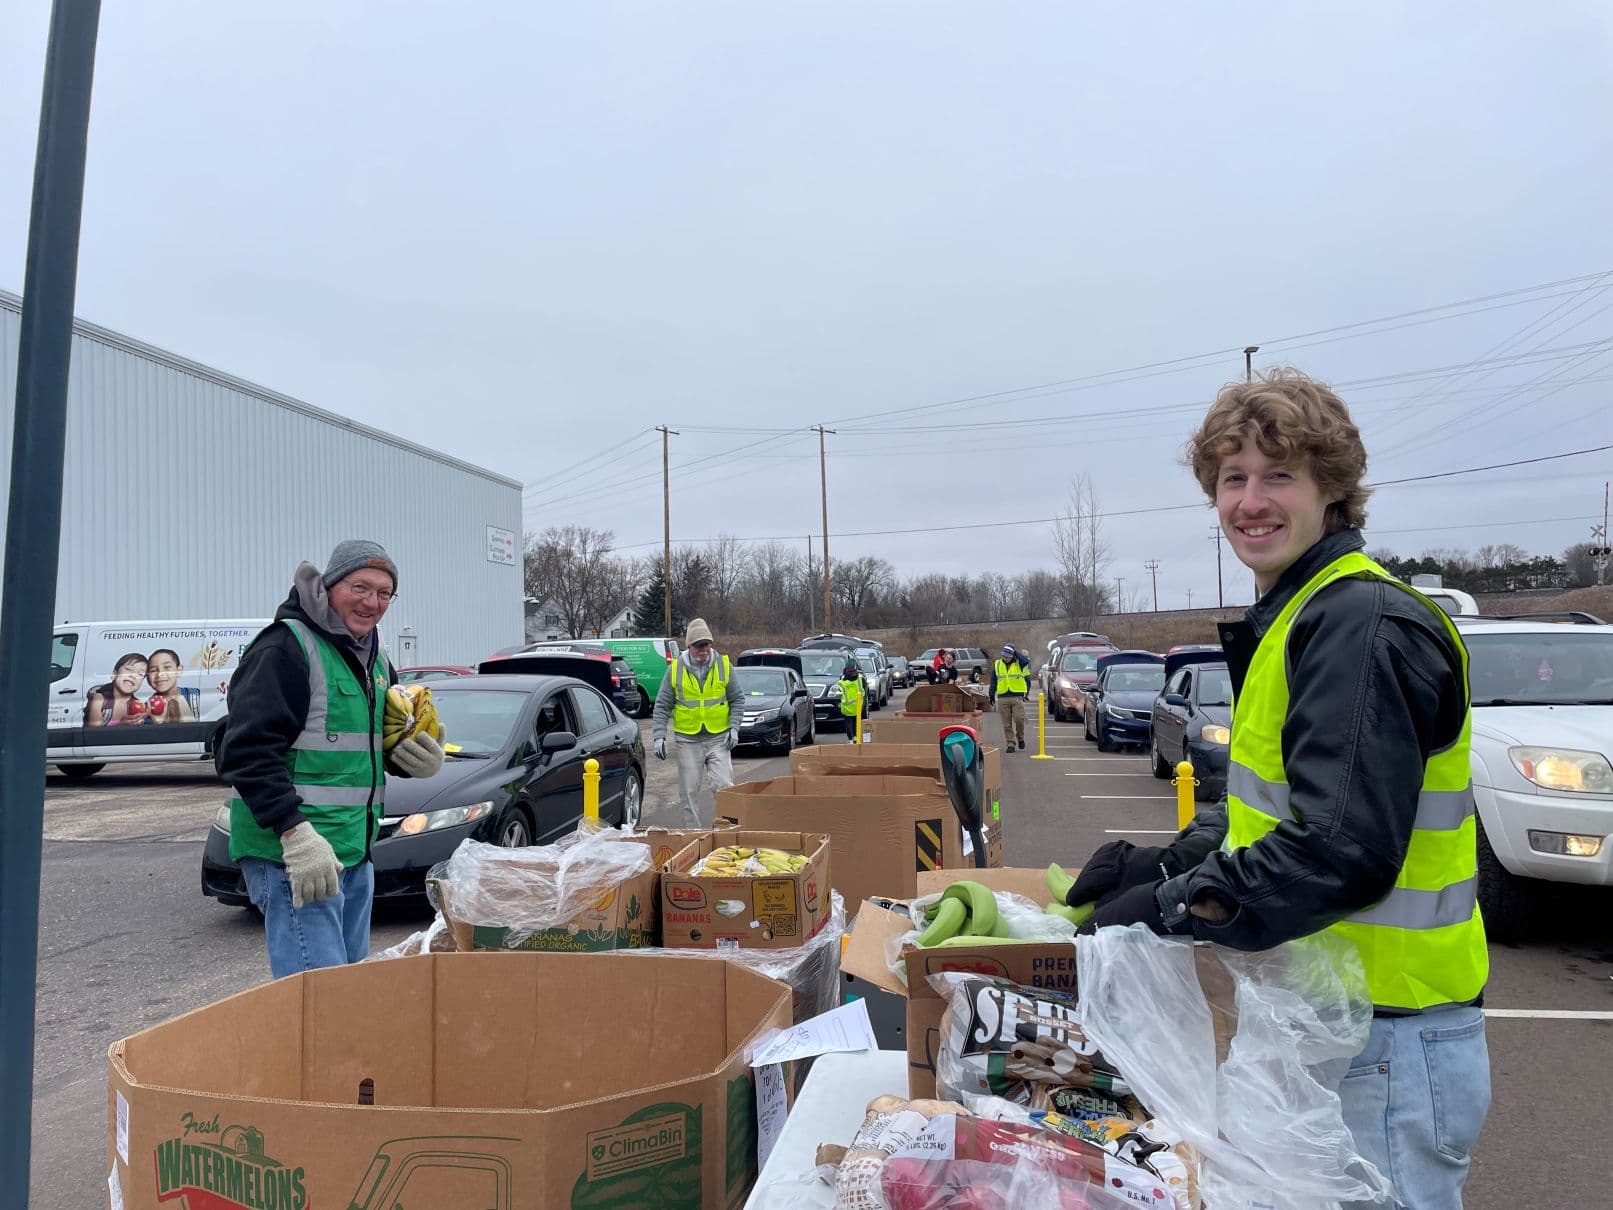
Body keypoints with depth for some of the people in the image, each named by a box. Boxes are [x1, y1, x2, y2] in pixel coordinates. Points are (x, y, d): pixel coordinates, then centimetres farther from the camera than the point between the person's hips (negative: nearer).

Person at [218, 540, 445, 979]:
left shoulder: (375, 659, 15)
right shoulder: (285, 647, -12)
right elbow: (247, 752, -20)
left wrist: (419, 758, 2)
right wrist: (296, 834, -28)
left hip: (356, 853, 9)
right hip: (292, 855, -9)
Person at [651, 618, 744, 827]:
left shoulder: (724, 665, 0)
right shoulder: (676, 669, -1)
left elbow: (737, 700, 8)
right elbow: (662, 706, 3)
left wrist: (734, 727, -4)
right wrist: (659, 736, -6)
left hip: (718, 739, 0)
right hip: (688, 741, 1)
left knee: (724, 787, -7)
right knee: (688, 792, 5)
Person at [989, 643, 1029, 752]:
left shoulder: (1019, 663, 3)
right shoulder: (997, 664, 11)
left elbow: (1026, 661, -22)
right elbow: (993, 681, 16)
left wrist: (1016, 654, -12)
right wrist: (992, 694, 11)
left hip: (1017, 697, -2)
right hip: (1002, 698, 2)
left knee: (1019, 719, -10)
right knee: (1007, 723, 2)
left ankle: (1020, 738, 15)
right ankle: (1010, 743, 8)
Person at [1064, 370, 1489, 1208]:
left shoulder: (1362, 628, -21)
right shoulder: (1296, 621, 11)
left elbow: (1346, 849, -28)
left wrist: (1171, 908, -21)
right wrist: (1167, 863, 3)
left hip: (1390, 1041, -9)